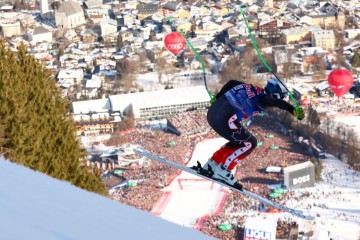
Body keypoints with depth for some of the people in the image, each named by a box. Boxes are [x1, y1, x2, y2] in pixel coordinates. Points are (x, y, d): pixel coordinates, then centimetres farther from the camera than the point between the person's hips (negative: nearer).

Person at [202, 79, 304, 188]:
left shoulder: (249, 87, 17)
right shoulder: (262, 98, -8)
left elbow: (231, 82, 31)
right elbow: (276, 102, -29)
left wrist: (218, 97, 44)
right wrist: (293, 110, -41)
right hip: (225, 121, -9)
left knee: (239, 141, 25)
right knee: (250, 143, 5)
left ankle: (211, 166, 24)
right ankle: (223, 171, 5)